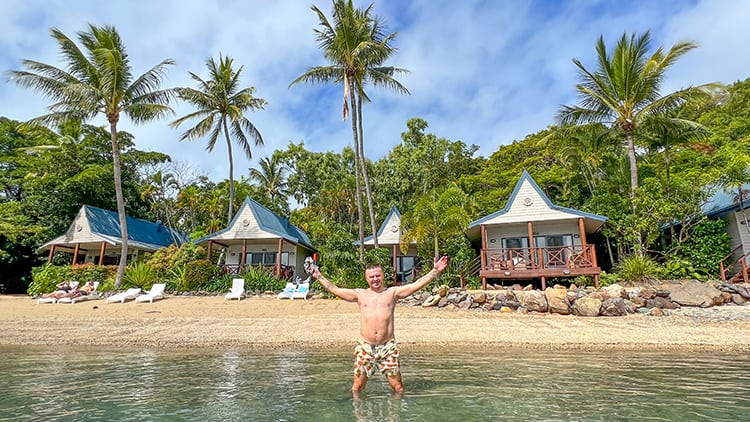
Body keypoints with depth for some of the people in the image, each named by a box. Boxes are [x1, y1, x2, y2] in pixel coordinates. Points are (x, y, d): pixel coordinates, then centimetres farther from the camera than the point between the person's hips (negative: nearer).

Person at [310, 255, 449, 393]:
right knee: (357, 388, 6)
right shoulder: (360, 294, 9)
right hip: (365, 347, 1)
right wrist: (319, 276, 12)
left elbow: (417, 284, 1)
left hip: (388, 347, -1)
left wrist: (435, 271, -5)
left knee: (398, 387, 3)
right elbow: (335, 289, 10)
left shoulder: (393, 292, 7)